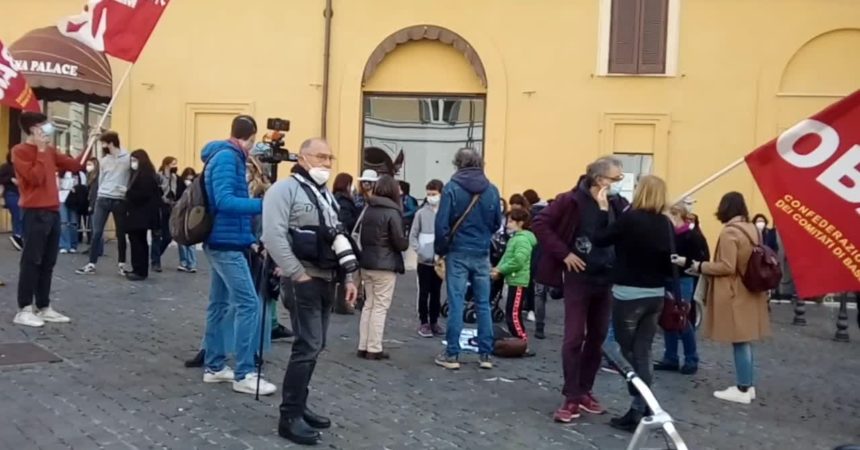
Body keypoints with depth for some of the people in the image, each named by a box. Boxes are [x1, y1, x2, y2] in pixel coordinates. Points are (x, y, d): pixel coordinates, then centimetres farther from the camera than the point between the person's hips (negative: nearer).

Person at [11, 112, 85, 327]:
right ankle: (24, 310, -2)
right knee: (32, 261, -7)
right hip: (35, 213, -7)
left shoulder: (50, 151, 16)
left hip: (53, 211, 8)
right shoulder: (20, 151, -5)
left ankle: (44, 307, 15)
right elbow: (36, 178, -16)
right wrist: (41, 151, -10)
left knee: (48, 262, 9)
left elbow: (75, 165, 16)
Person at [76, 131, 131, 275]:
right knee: (97, 232, 1)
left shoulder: (128, 158, -6)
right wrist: (101, 192, 0)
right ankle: (91, 264, 6)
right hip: (103, 199, 4)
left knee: (121, 233, 7)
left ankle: (121, 264, 20)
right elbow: (101, 179, 14)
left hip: (120, 200, -4)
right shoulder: (103, 160, 10)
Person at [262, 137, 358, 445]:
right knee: (308, 346, -11)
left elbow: (338, 240, 23)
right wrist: (297, 275, -19)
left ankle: (298, 406, 22)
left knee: (314, 346, 11)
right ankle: (289, 417, -2)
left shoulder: (327, 195, 20)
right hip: (302, 280, -8)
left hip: (326, 280, 8)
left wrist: (348, 278, 15)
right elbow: (273, 236, -19)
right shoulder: (286, 189, -8)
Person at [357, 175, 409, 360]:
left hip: (366, 264, 7)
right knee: (380, 307, 0)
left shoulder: (368, 210, 7)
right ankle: (374, 349, 4)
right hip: (385, 266, -7)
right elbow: (400, 243, -14)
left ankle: (363, 346, 17)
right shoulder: (392, 212, -14)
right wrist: (407, 242, 6)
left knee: (369, 304, 14)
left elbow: (362, 236, 11)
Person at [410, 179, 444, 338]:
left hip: (440, 261, 1)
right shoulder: (421, 213, -3)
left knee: (436, 293, 12)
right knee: (424, 293, 4)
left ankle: (434, 321, 23)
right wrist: (420, 251, -13)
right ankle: (424, 323, 13)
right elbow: (413, 236, 0)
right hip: (424, 261, -1)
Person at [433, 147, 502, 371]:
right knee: (483, 304, 9)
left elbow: (441, 224, -11)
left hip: (458, 253, -3)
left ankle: (452, 355, 5)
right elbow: (497, 223, 7)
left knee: (456, 304, 1)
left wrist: (440, 250, 1)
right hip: (482, 254, 3)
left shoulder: (452, 188, -9)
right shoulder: (492, 190, 1)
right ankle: (485, 354, 13)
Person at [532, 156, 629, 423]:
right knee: (575, 338, -3)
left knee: (597, 338, 12)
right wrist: (564, 253, -14)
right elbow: (540, 225, -11)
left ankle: (585, 392, 26)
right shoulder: (573, 201, -11)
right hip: (579, 278, -5)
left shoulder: (619, 205, 2)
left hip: (606, 281, 5)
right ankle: (571, 398, 5)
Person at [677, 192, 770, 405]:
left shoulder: (729, 232, -18)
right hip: (750, 292, 9)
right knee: (746, 341, 15)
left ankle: (742, 389, 4)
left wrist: (699, 266, -11)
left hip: (735, 295, -8)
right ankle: (749, 385, 22)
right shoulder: (752, 229, 8)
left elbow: (727, 267, -21)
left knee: (739, 342, -2)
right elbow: (748, 261, 15)